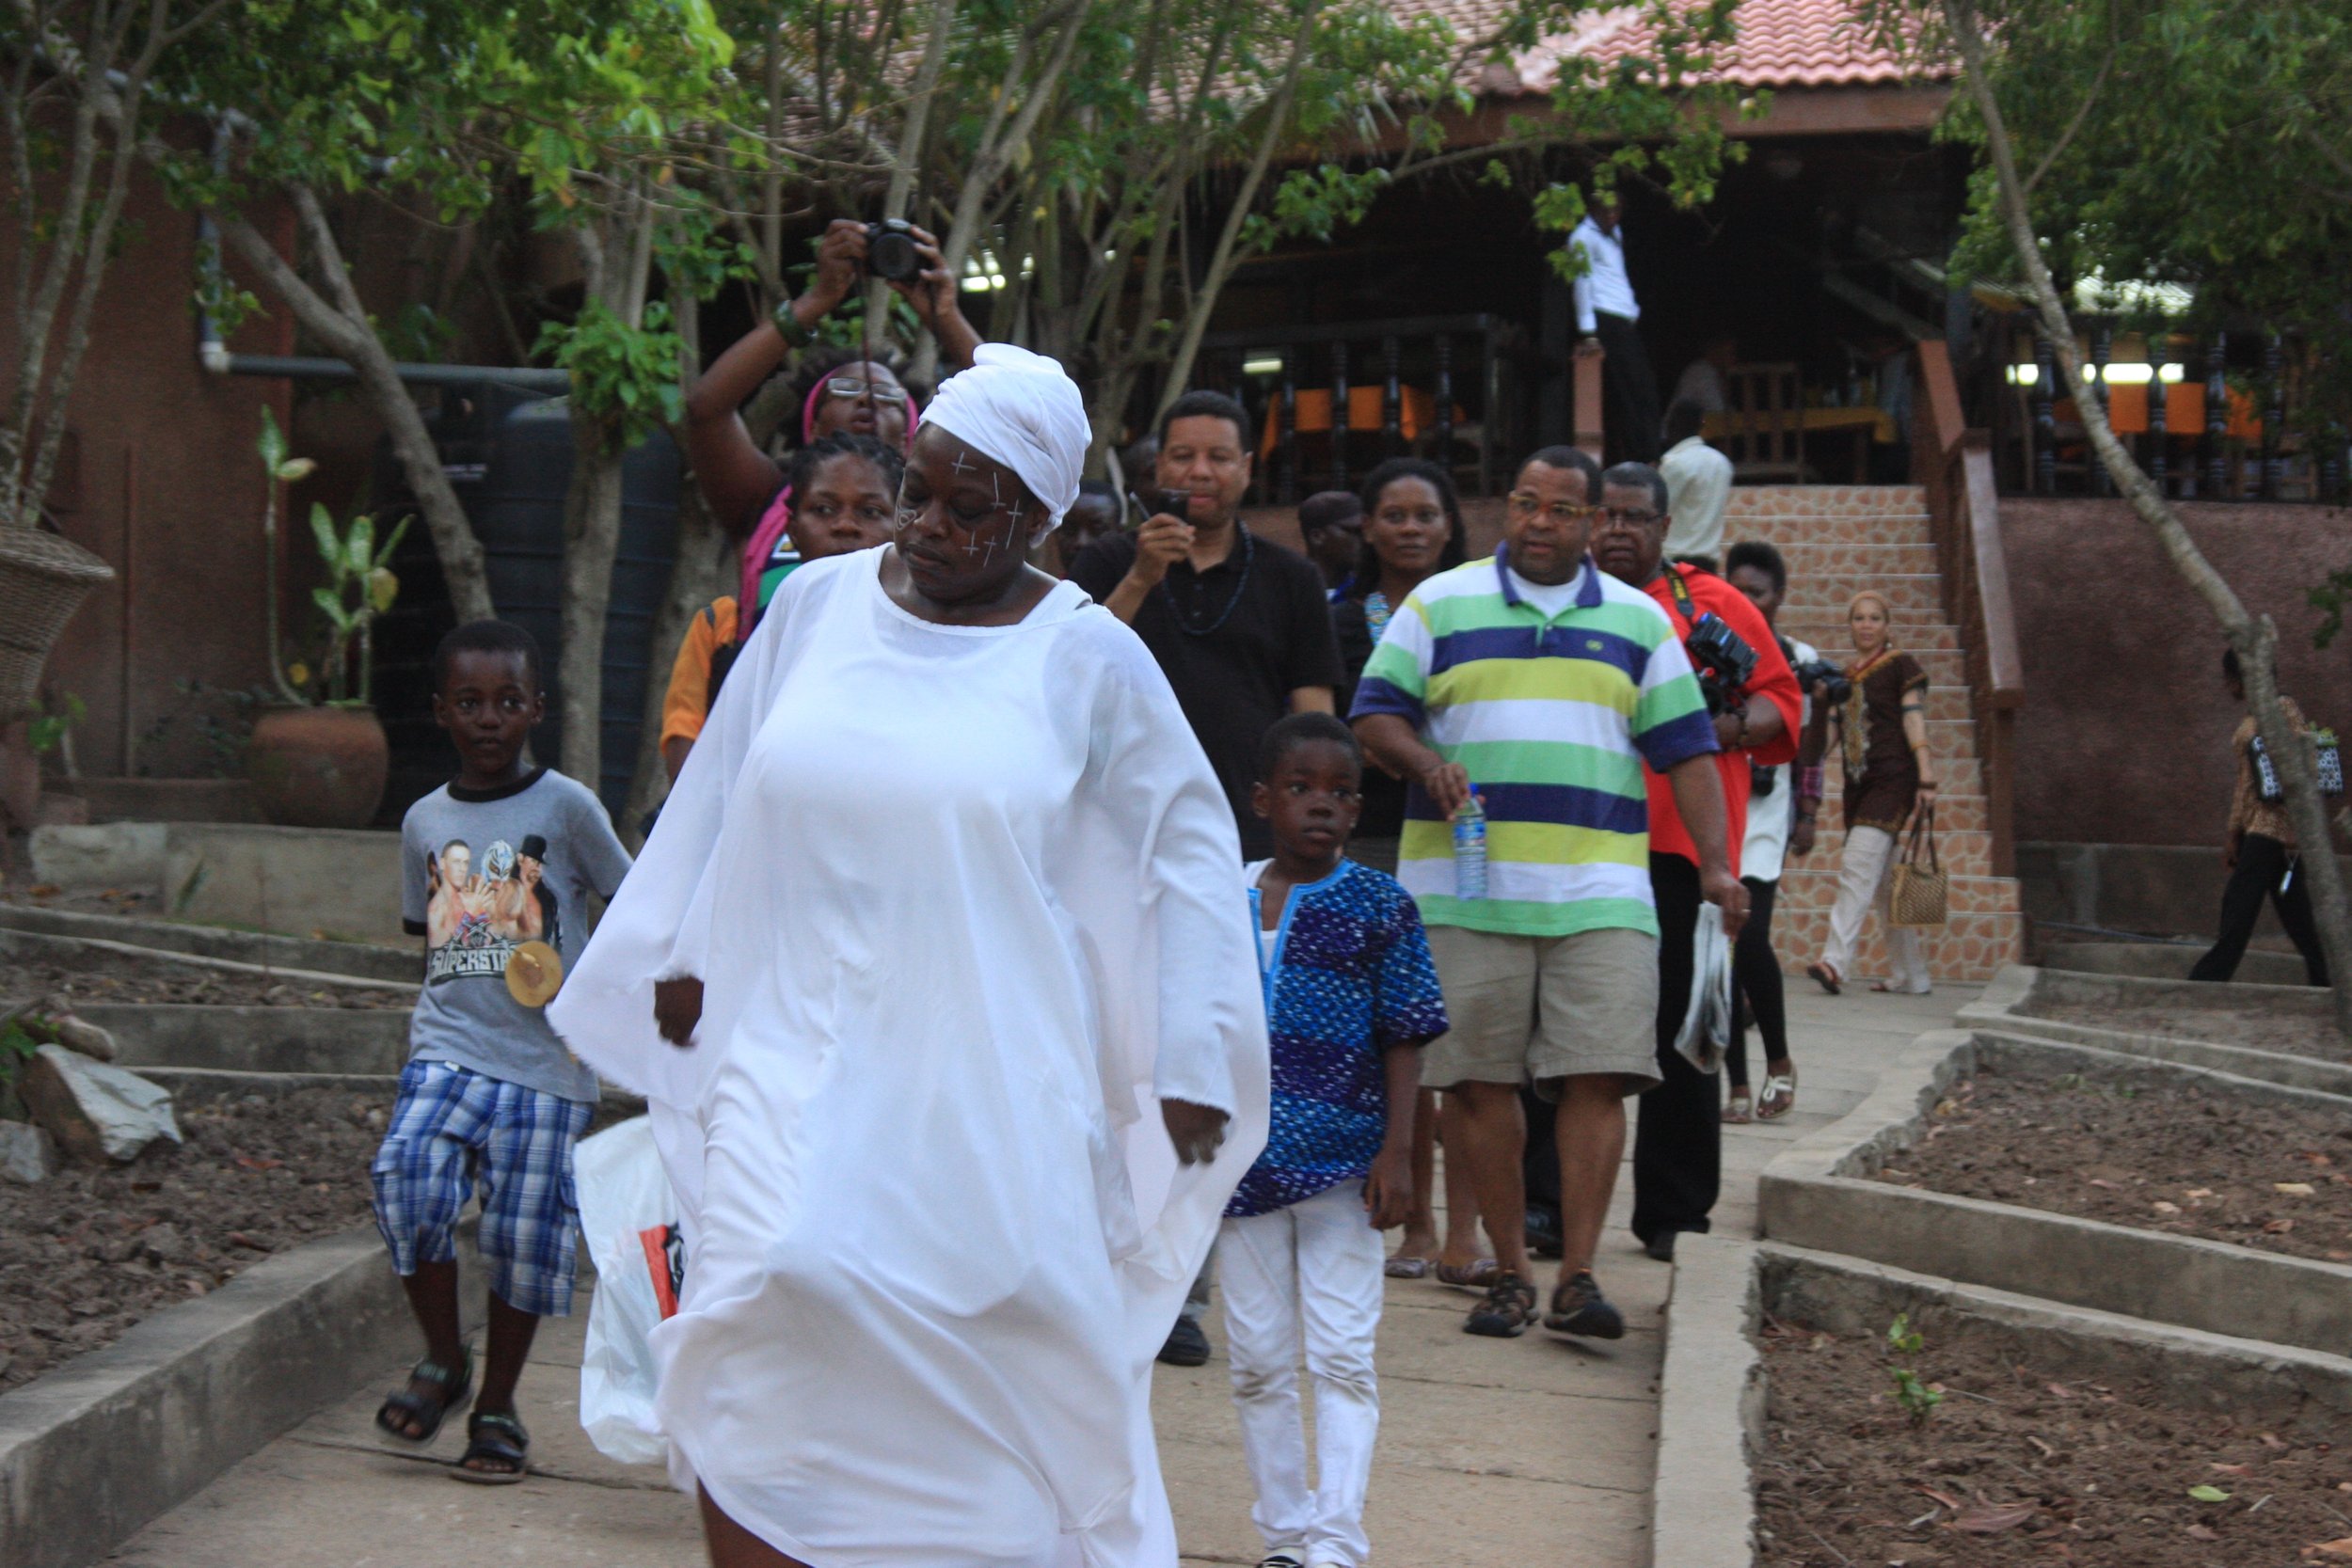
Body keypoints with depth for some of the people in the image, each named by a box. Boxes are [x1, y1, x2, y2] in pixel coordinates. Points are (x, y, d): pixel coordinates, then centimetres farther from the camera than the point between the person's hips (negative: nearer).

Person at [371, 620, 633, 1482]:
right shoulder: (425, 822, 11)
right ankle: (443, 1360, 2)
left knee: (523, 1234, -2)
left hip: (546, 1061, -2)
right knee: (405, 1179, -19)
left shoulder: (566, 807, 0)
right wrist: (446, 1004, 6)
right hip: (447, 1048, 2)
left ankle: (497, 1404, 18)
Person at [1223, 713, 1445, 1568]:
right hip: (1244, 1162, 3)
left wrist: (1397, 1152, -10)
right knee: (1258, 1361, 9)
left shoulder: (1378, 905, -3)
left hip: (1340, 1160, -3)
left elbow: (1403, 1040, -3)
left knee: (1342, 1356, -5)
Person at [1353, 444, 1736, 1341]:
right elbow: (1375, 717, 5)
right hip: (1466, 891, -1)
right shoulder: (1440, 605, 10)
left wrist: (1715, 862, 2)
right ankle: (1509, 1273, 9)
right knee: (1477, 1081, -1)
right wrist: (1425, 763, -15)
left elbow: (1687, 751, 12)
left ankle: (1577, 1279, -5)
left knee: (1598, 1077, -8)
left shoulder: (1638, 621, 14)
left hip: (1600, 894, 1)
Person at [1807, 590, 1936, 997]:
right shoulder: (1846, 674, 17)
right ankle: (1913, 975, 14)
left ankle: (1835, 962, -29)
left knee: (1858, 868, -19)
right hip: (1858, 783, 7)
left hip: (1891, 780, -7)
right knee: (1884, 880, 8)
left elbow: (1915, 722, -7)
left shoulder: (1900, 666, -1)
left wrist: (1926, 779, -13)